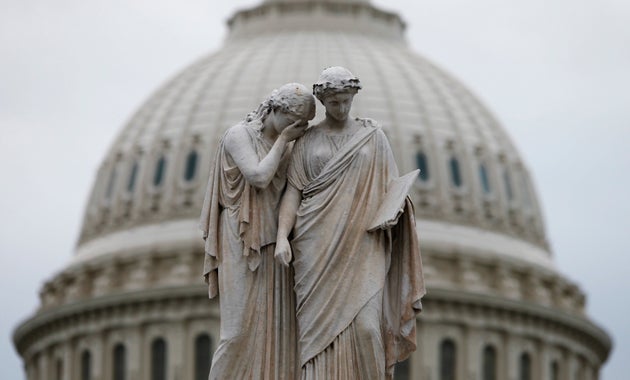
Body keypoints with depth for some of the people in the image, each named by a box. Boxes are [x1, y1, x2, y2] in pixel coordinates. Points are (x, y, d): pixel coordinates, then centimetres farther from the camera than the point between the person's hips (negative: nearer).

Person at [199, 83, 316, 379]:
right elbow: (259, 177, -20)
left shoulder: (285, 144, 14)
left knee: (275, 328, 0)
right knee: (243, 327, -10)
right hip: (243, 245, -7)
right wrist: (283, 141, -12)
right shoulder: (239, 135, -7)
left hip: (272, 246, 7)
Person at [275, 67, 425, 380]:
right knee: (320, 326, -6)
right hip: (318, 245, 0)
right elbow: (293, 192, 3)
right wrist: (282, 237, -12)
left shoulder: (373, 136, 10)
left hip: (361, 245, 0)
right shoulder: (306, 142, 10)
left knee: (364, 324, -14)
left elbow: (391, 189, 11)